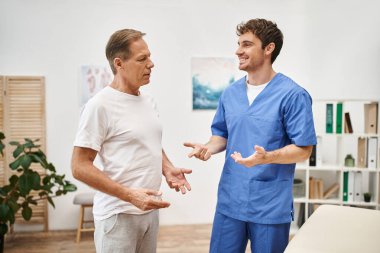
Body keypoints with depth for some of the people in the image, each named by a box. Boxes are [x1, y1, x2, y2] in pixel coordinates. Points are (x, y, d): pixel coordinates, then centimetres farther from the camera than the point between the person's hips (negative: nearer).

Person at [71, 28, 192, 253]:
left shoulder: (148, 102, 9)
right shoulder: (100, 105, -15)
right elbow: (80, 166, -16)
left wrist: (167, 168, 1)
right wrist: (129, 195, -23)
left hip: (150, 210, 7)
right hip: (119, 215, -7)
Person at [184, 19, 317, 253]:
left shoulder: (293, 95, -12)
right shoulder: (230, 93, 7)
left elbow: (303, 150, -13)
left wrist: (267, 157, -29)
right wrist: (209, 148, -6)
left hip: (271, 206, -5)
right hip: (229, 201, 5)